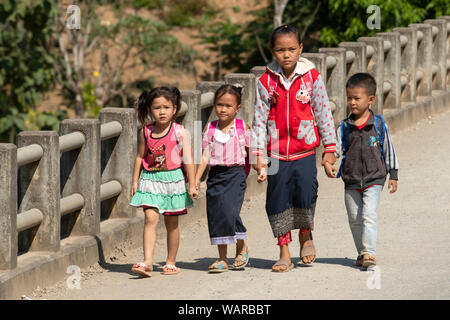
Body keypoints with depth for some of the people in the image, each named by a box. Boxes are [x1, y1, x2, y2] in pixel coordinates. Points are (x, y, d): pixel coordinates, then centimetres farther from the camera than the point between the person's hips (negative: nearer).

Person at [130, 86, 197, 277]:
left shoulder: (180, 132, -5)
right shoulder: (145, 132, 2)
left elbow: (188, 160, -4)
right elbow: (140, 157, 11)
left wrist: (192, 184, -7)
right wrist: (135, 181, 8)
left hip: (172, 179, -1)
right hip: (150, 180, 1)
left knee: (171, 224, 8)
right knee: (150, 218, -13)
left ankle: (171, 262, 21)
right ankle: (147, 262, -19)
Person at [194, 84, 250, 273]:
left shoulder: (242, 127, 0)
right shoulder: (210, 129, 5)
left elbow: (251, 152, 9)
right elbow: (205, 157, 3)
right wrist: (196, 179, -4)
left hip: (235, 174, -3)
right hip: (215, 174, 3)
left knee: (230, 212, -17)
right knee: (216, 215, 2)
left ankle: (242, 247, 9)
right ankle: (222, 259, 10)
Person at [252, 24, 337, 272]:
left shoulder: (311, 78, -1)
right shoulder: (266, 82, 0)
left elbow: (323, 113, 4)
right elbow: (259, 120, 3)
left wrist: (330, 149, 5)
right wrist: (259, 156, 0)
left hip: (304, 152, -2)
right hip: (277, 154, 2)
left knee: (305, 191, -19)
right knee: (278, 200, 2)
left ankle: (306, 236, 7)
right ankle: (284, 253, 13)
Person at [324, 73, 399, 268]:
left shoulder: (379, 125, -2)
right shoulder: (344, 127, 2)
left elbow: (388, 151, 5)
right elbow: (336, 148, -1)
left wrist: (393, 175, 7)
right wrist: (328, 163, -21)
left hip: (373, 180, -3)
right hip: (351, 182, 3)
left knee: (368, 215, -17)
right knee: (354, 219, 9)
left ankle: (369, 252, -19)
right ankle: (362, 253, 21)